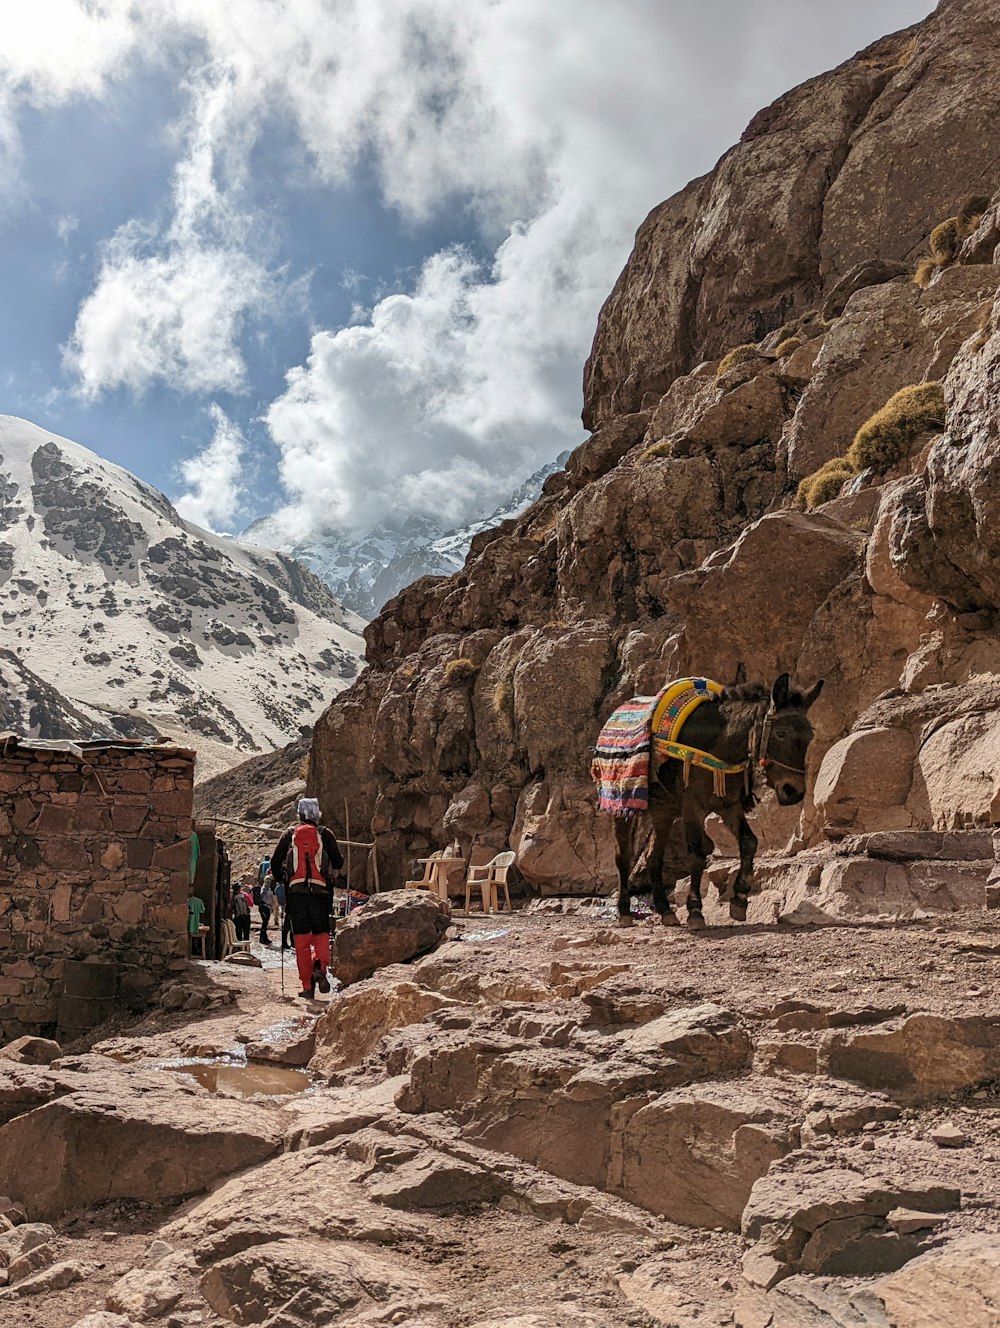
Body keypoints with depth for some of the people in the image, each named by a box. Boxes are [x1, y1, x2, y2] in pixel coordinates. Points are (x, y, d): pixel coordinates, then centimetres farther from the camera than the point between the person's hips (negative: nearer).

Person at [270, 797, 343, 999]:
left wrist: (280, 880, 24)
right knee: (321, 933, 10)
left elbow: (275, 861, 8)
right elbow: (338, 862, 6)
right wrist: (331, 875, 27)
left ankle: (307, 986, 2)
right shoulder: (325, 834, 7)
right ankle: (320, 966, -19)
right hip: (320, 890, -1)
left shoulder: (290, 833, 10)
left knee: (301, 938, 4)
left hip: (295, 890, 1)